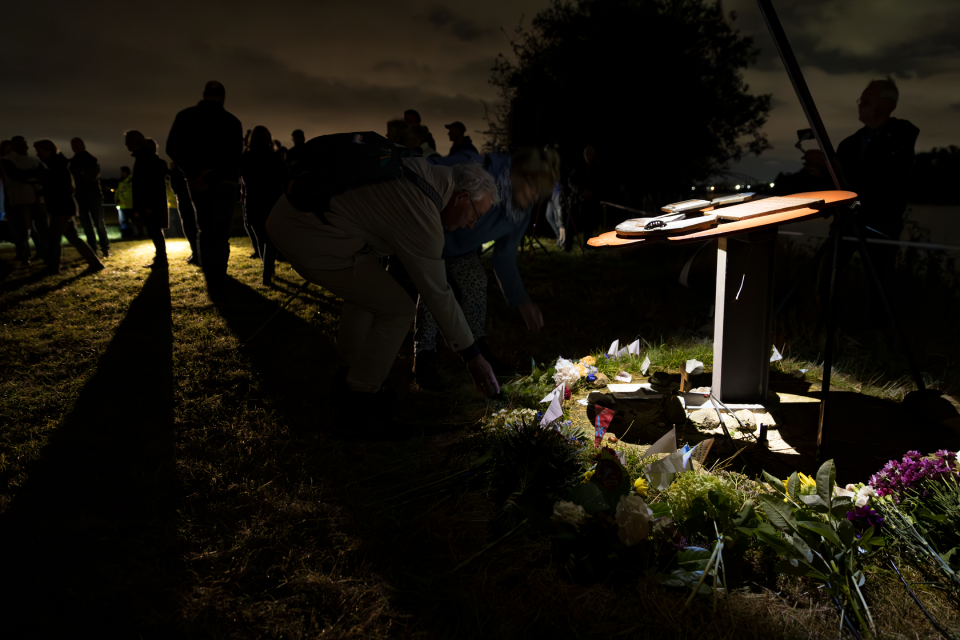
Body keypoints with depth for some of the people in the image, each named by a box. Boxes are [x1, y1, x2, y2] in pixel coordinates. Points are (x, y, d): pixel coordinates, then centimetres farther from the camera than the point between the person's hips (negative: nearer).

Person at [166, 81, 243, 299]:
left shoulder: (185, 116, 5)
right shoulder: (232, 121, 0)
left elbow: (172, 148, -5)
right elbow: (235, 156, -9)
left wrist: (193, 174, -12)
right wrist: (212, 178, -13)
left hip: (197, 182, 2)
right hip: (225, 182, -2)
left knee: (204, 232, 14)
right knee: (220, 235, -2)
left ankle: (210, 280, 10)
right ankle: (216, 288, -7)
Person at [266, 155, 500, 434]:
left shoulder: (422, 168, 7)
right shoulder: (420, 214, -17)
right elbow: (437, 294, -11)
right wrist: (473, 357, -3)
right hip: (311, 238, -10)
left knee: (364, 293, 26)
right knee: (398, 310, -4)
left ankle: (348, 375, 36)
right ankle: (357, 402, 10)